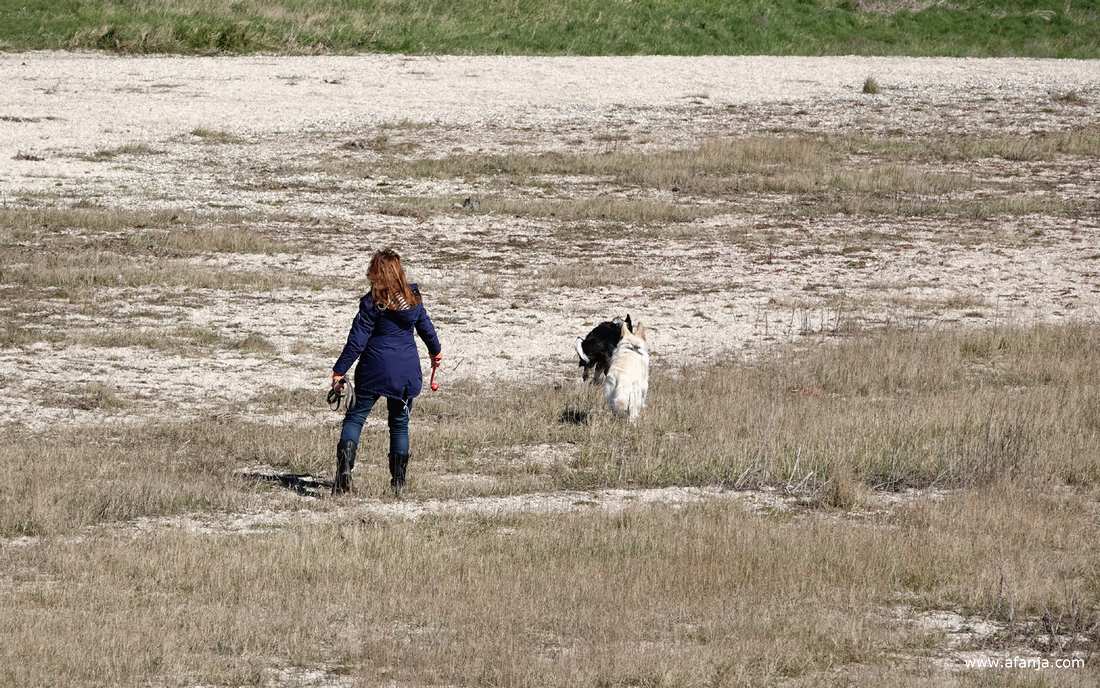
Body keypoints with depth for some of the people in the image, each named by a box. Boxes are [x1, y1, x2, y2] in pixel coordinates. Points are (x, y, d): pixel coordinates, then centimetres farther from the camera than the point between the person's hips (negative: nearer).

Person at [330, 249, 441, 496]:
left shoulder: (372, 302, -11)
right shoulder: (413, 298, 3)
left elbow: (357, 339, -11)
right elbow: (426, 327, 18)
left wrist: (340, 370, -4)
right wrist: (435, 351, 38)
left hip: (375, 368, -4)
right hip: (407, 369, 4)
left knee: (355, 417, 4)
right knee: (400, 424, 14)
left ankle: (344, 468, -16)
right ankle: (398, 482, 12)